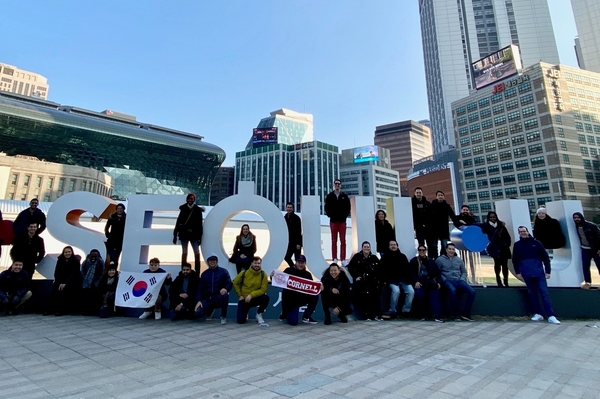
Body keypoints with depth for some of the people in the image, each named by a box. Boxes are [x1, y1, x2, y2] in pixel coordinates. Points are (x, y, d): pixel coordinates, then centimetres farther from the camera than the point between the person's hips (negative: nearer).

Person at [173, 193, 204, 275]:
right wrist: (175, 235, 2)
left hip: (194, 234, -2)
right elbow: (178, 222, 5)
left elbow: (200, 224, -2)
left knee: (197, 253, -6)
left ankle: (197, 273, -1)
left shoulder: (198, 210, 0)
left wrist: (200, 236, -6)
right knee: (184, 253, 7)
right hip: (184, 234, 2)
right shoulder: (183, 209, 4)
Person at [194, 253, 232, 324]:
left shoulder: (223, 271, -1)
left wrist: (225, 289, -31)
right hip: (207, 299, 3)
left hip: (219, 298, -3)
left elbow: (229, 284, -7)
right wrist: (198, 300, -9)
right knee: (197, 313, -19)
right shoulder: (204, 274, 9)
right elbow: (200, 288, 6)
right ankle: (210, 310, 19)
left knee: (225, 295, -37)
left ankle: (223, 317, -13)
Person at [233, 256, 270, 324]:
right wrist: (240, 295, -2)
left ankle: (259, 314, -2)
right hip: (244, 299, 0)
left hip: (256, 298, 0)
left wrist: (251, 295, -25)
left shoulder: (263, 275, -12)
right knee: (240, 321, -13)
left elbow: (263, 289, -16)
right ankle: (245, 313, 26)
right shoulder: (244, 273, -10)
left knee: (266, 298, -31)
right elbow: (235, 283, 3)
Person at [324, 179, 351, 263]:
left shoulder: (344, 196, 8)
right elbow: (327, 208, 3)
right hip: (333, 221, 0)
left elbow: (348, 207, 6)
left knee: (343, 241, 1)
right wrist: (331, 216, -6)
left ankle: (343, 259, 3)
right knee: (334, 241, 2)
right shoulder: (329, 196, 6)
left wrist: (344, 216, -4)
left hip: (342, 221, 1)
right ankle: (334, 259, 6)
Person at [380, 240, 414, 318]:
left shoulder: (402, 256, 13)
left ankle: (406, 310, -4)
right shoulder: (385, 256, 5)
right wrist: (384, 280, -14)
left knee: (411, 291, -19)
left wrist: (414, 279, -1)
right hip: (392, 280, -3)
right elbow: (383, 269, -1)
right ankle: (392, 311, -15)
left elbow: (408, 269, 9)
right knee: (396, 291, -30)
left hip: (403, 279, 3)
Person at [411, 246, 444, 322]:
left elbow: (437, 272, 15)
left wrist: (438, 282, -3)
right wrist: (416, 281, -13)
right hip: (419, 282, -2)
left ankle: (437, 315, -37)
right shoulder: (414, 261, 14)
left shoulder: (431, 261, 21)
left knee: (434, 292, -30)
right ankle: (423, 313, -15)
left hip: (429, 281, 2)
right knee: (419, 292, -32)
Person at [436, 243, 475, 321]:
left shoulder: (459, 260, 19)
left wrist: (462, 279, 5)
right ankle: (456, 314, -21)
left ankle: (465, 314, -11)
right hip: (448, 281, -4)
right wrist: (444, 280, -11)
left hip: (459, 280, 5)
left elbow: (464, 272, 24)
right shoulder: (440, 260, 5)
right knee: (452, 291, -38)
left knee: (472, 291, -23)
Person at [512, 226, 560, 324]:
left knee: (544, 293, -2)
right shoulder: (517, 245, 5)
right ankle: (538, 314, 16)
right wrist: (517, 272, 3)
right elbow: (515, 260, 8)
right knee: (532, 294, 8)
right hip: (526, 274, 1)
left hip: (539, 273, -1)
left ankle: (551, 316, 0)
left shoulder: (536, 243, 2)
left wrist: (548, 271, -1)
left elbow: (545, 257, 3)